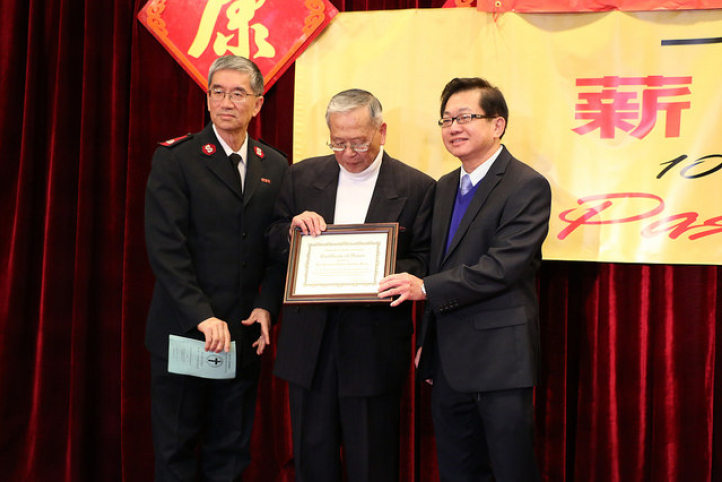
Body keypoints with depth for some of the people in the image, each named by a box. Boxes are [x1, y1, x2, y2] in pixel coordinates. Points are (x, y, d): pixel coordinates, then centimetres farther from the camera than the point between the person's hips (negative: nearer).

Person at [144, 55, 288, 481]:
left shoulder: (276, 166, 8)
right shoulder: (175, 158, -5)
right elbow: (166, 246, -12)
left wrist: (267, 306, -5)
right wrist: (202, 317, -19)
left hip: (244, 333, 4)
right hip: (182, 330, -3)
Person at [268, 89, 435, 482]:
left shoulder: (417, 188, -2)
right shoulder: (302, 176, 7)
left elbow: (424, 263, -4)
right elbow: (271, 246, 10)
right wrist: (293, 230, -12)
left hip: (374, 343, -3)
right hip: (309, 340, 3)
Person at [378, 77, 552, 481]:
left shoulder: (527, 186, -10)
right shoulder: (446, 187, 15)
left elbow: (504, 266, -20)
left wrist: (426, 288, -21)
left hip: (499, 358, -7)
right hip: (449, 361, 8)